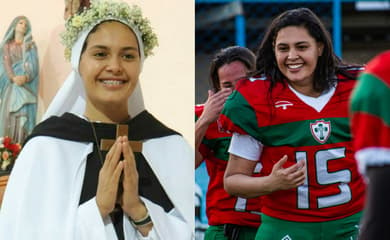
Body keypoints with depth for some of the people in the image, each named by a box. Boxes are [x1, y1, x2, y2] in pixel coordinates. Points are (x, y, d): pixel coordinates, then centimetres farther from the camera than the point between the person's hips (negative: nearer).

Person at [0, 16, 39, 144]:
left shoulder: (30, 45, 13)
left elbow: (33, 65, 1)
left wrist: (25, 77, -19)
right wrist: (14, 78, -17)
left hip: (26, 84, -1)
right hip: (10, 84, 1)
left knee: (24, 114, -12)